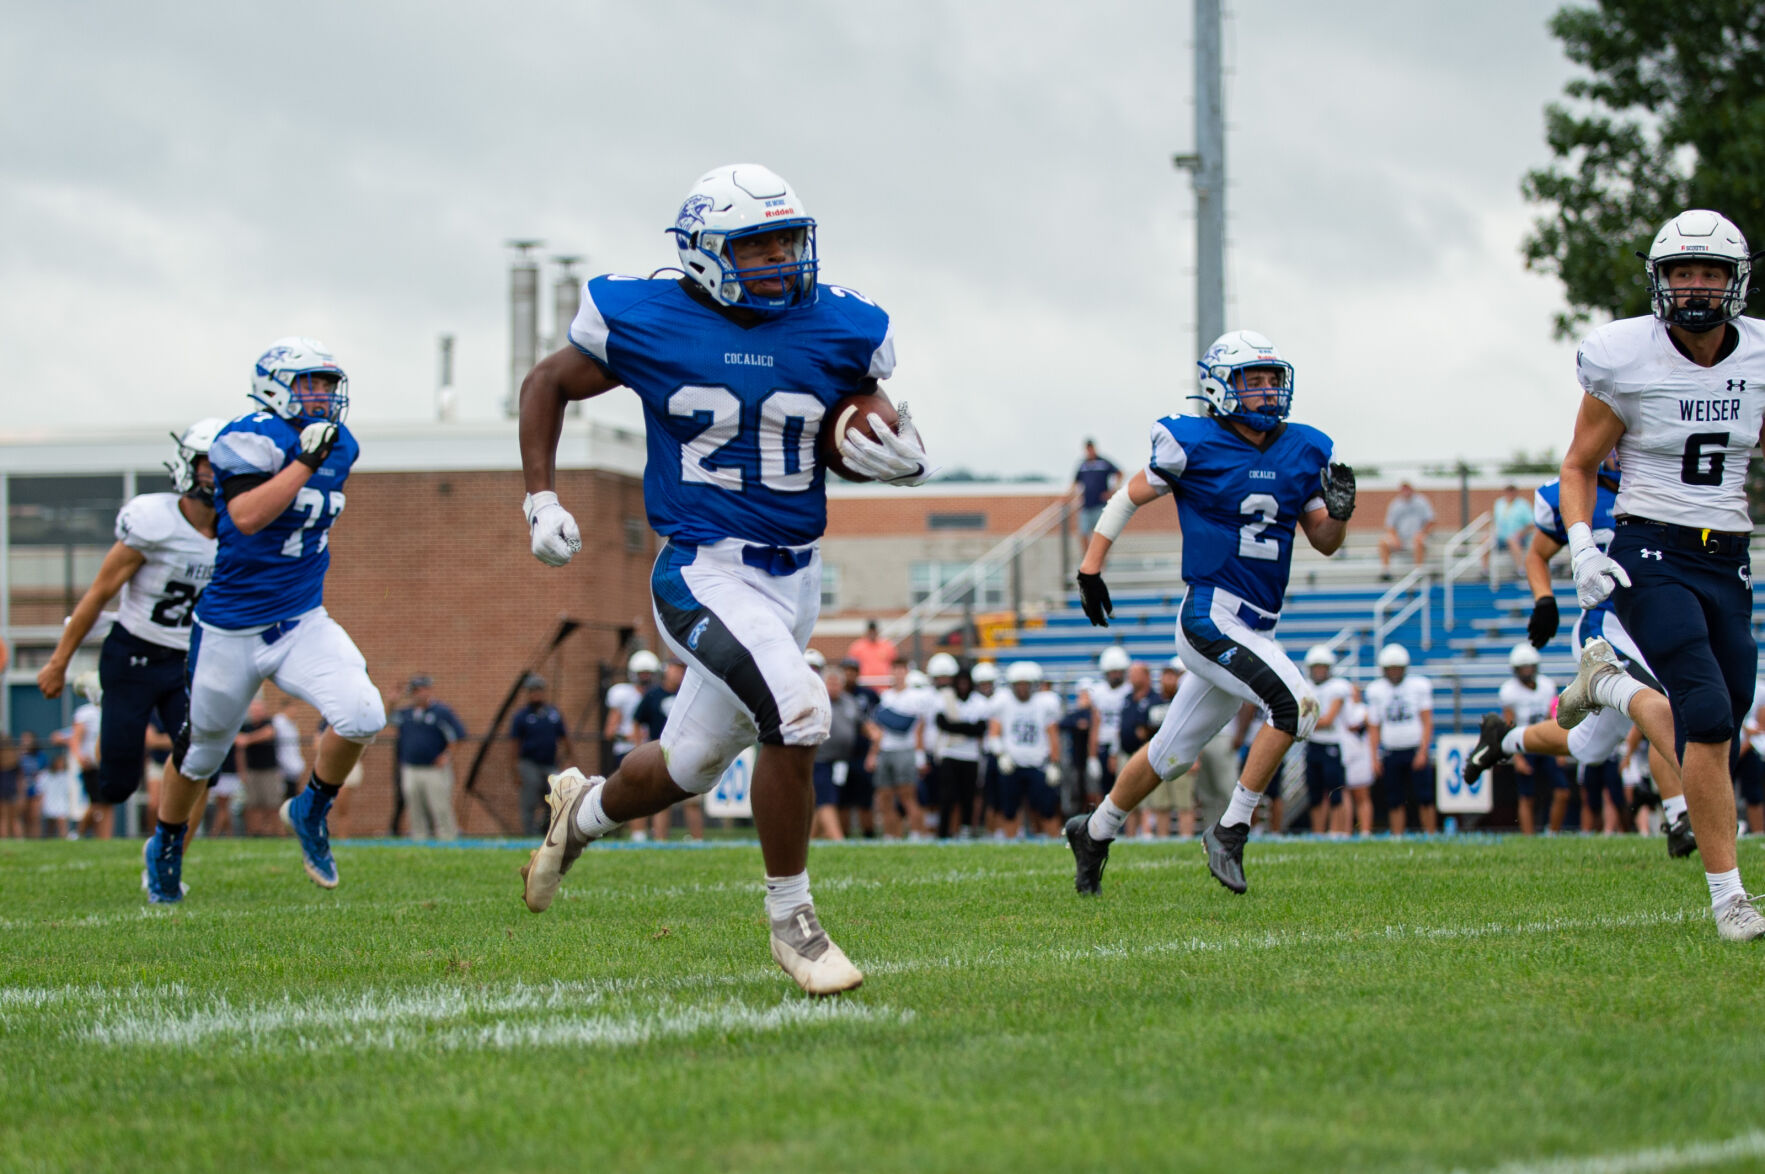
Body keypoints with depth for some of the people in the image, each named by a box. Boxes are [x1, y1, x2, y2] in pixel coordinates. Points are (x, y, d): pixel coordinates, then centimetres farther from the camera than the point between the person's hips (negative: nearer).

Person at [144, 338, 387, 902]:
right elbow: (247, 517, -33)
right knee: (202, 750, 13)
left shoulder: (338, 447, 4)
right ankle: (165, 846, 40)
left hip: (303, 623, 5)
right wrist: (306, 460, -32)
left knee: (362, 716, -19)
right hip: (232, 630, -5)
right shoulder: (255, 440, -18)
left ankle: (311, 812, 7)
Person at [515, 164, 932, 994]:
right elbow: (546, 385, 9)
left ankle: (582, 812, 50)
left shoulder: (840, 331, -2)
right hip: (705, 574, -5)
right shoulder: (649, 326, -8)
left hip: (794, 579, 5)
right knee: (796, 715, -27)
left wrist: (905, 458, -13)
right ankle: (790, 920, -9)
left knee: (687, 769, 16)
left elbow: (875, 439, 11)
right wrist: (541, 502, 1)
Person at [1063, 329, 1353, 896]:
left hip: (1254, 630, 7)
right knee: (1295, 704, -23)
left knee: (1172, 753, 16)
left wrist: (1339, 511, -8)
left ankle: (1094, 832, 36)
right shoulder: (1196, 446, -9)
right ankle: (1230, 831, -12)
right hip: (1211, 619, -7)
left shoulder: (1302, 451, 7)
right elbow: (1131, 495, 4)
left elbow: (1324, 542, 13)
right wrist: (1090, 567, 3)